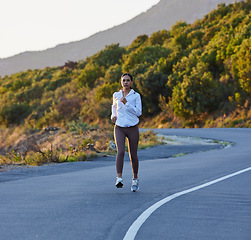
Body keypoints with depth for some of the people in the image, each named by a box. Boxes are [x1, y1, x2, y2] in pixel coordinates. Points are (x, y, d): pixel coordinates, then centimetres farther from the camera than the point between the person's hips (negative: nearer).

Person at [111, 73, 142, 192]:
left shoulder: (136, 96, 0)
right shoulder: (116, 95, 8)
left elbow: (138, 112, -8)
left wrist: (126, 103, -16)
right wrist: (113, 116, 7)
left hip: (132, 128, -1)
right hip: (119, 128, 1)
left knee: (133, 155, 4)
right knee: (120, 152, -20)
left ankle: (135, 179, 24)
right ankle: (119, 179, -25)